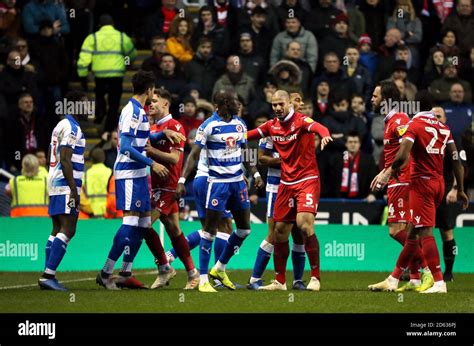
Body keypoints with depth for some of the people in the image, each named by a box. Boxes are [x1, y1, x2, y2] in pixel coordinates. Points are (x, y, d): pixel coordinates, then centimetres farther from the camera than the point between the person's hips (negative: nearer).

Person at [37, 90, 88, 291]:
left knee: (58, 230, 9)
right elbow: (65, 159, -19)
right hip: (66, 186, -10)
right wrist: (74, 189, -20)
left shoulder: (61, 126, 20)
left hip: (55, 185, 10)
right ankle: (48, 275, -19)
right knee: (68, 230, -13)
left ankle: (48, 276, 7)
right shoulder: (71, 128, -11)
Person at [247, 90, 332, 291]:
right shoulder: (272, 126, 6)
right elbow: (248, 136, 17)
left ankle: (315, 277, -12)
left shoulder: (301, 121, -13)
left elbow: (318, 127, -33)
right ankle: (280, 281, 21)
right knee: (280, 232, 8)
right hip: (286, 182, 6)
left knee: (305, 224, -22)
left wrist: (325, 135, -54)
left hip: (307, 180, -6)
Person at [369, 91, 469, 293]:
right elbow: (456, 160, 10)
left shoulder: (414, 125, -8)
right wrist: (460, 190, 15)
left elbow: (402, 156, -20)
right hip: (439, 183, 7)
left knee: (425, 232, -9)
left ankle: (439, 283, -18)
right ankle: (393, 280, 20)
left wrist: (388, 173, -2)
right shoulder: (443, 128, 11)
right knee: (412, 233, 13)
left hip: (422, 183, -7)